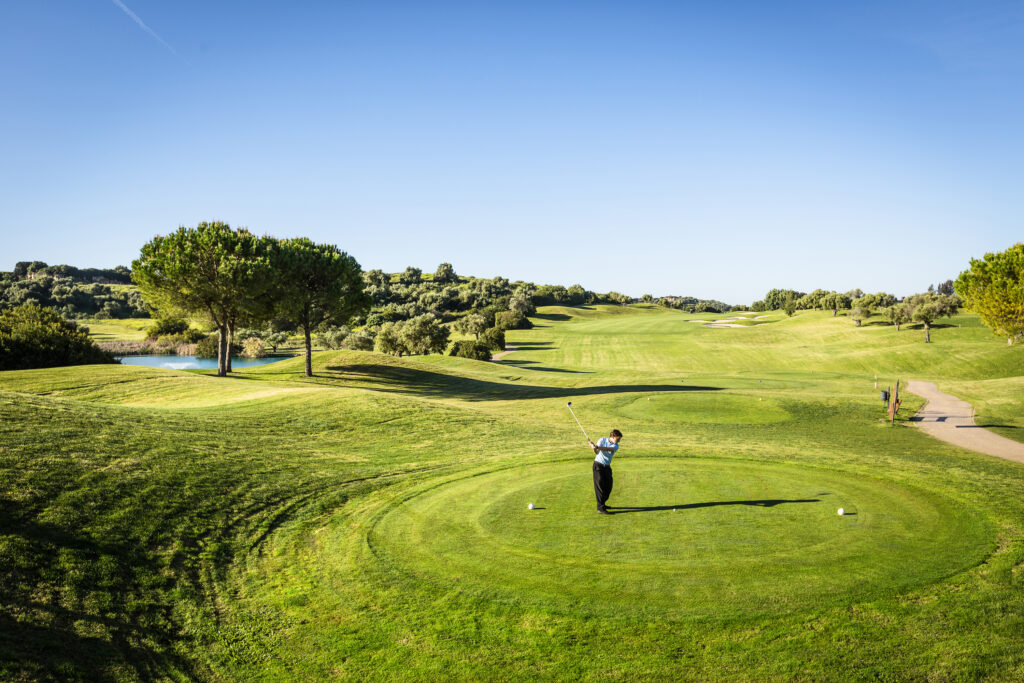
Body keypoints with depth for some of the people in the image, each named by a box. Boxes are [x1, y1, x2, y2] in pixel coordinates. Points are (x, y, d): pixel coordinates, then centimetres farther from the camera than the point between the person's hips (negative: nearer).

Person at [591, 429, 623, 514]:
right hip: (598, 465, -5)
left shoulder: (616, 446, 0)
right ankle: (601, 508, -13)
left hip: (607, 467, 5)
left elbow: (608, 449, -22)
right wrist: (594, 448, -41)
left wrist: (597, 447, -39)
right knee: (600, 486, -10)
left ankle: (601, 504, 26)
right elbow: (597, 452, -18)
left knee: (608, 487, 7)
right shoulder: (602, 440, -5)